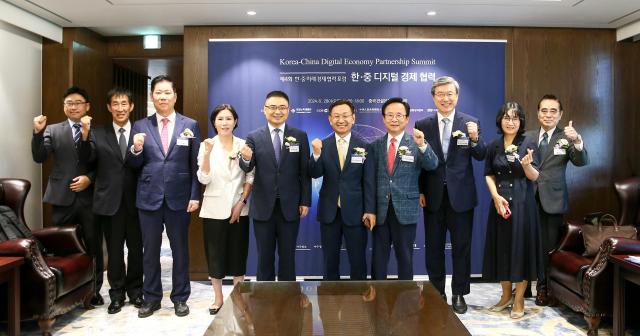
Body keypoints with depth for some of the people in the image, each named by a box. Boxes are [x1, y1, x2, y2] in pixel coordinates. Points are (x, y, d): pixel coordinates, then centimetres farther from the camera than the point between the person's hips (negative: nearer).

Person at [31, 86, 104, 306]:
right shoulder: (53, 130, 9)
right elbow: (39, 157, -4)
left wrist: (89, 178, -16)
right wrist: (37, 133, -16)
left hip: (90, 197, 0)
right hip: (62, 198, 1)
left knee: (93, 247, 6)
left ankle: (94, 291, 20)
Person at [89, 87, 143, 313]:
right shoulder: (98, 133, 4)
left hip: (135, 200, 0)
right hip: (110, 200, 0)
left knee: (136, 248, 11)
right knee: (114, 250, 10)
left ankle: (135, 291, 27)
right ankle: (116, 294, 24)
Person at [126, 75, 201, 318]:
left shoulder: (190, 125, 2)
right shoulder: (140, 126, 5)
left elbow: (196, 165, 0)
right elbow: (134, 165, 4)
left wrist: (195, 196, -6)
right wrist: (136, 149, -17)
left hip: (179, 197, -1)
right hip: (149, 197, 1)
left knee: (180, 249, 9)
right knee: (150, 250, 10)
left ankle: (180, 298, 22)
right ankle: (151, 298, 25)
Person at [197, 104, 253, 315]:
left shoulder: (243, 145, 1)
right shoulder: (206, 145, -2)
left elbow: (250, 177, 4)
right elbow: (204, 179, -9)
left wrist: (241, 202, -5)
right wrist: (207, 155, -22)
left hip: (238, 209, 1)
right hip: (214, 209, -1)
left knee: (238, 253, 7)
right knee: (215, 254, 6)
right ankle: (218, 298, 22)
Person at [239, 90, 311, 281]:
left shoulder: (300, 136, 1)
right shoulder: (254, 137, 0)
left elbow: (305, 172, 1)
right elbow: (247, 169, -10)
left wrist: (305, 201, -3)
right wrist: (246, 158, -33)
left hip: (290, 206, 0)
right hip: (263, 207, 0)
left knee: (288, 256, 12)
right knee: (265, 256, 12)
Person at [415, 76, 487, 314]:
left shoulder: (470, 123, -1)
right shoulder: (423, 125, 1)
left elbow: (481, 157, -5)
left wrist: (474, 138, -24)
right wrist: (420, 191, -2)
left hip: (461, 196, -1)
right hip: (433, 196, 1)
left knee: (461, 247, 9)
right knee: (433, 247, 11)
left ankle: (458, 294, 24)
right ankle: (437, 292, 27)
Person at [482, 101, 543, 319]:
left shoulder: (528, 144, -3)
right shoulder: (494, 146, 5)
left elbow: (534, 177, -6)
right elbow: (489, 175, 7)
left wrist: (526, 164, -27)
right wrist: (496, 196, -8)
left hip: (522, 203, -3)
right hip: (500, 202, 3)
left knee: (521, 247, 1)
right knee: (501, 248, 8)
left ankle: (519, 300, 14)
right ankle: (506, 295, 24)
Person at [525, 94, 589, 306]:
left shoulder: (566, 138, -1)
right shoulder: (528, 137, 5)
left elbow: (581, 162, -16)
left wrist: (577, 141, -34)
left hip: (553, 200, -1)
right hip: (529, 199, 2)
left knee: (550, 246, 7)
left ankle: (544, 288, 23)